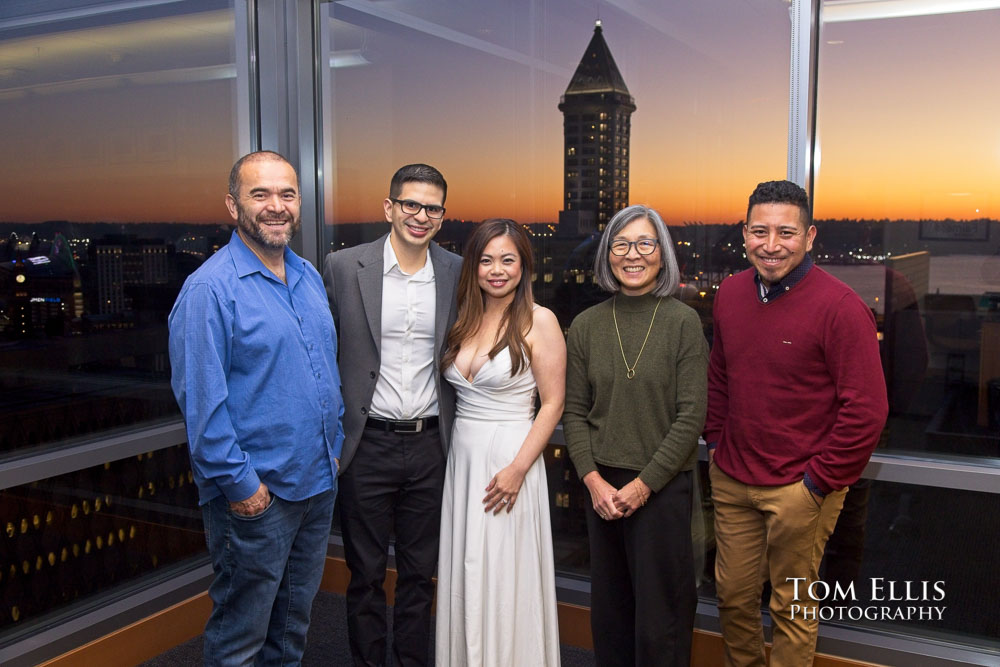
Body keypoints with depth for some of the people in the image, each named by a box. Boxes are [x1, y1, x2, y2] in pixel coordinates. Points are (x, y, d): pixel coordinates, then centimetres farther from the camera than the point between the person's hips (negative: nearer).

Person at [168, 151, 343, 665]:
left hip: (319, 482, 7)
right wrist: (238, 482, -18)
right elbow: (200, 400, -18)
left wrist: (333, 446, 13)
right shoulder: (210, 289, -15)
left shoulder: (309, 277, 9)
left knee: (295, 617, 22)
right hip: (254, 495, -7)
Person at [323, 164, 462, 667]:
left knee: (420, 573, 16)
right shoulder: (344, 267, -5)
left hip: (430, 446, 2)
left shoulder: (457, 273, 2)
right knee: (366, 574, 12)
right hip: (367, 445, -2)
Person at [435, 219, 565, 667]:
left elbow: (553, 404, -10)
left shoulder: (538, 321, -8)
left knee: (504, 576, 3)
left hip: (509, 458, -5)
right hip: (462, 456, 6)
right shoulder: (464, 319, 8)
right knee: (464, 573, 13)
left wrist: (518, 468, -16)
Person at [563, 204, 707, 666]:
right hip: (601, 486, 3)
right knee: (609, 608, 14)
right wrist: (594, 480, -6)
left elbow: (691, 416, -8)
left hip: (663, 487, -3)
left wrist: (644, 483, -11)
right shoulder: (586, 326, 3)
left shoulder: (683, 322, -5)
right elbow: (574, 411, 5)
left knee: (659, 613, 5)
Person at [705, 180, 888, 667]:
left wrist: (820, 481, -14)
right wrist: (716, 442, 12)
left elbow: (866, 409, -16)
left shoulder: (840, 307, -16)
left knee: (792, 609, 9)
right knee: (732, 594, 17)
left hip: (799, 488, -5)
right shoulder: (730, 293, 3)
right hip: (731, 480, 6)